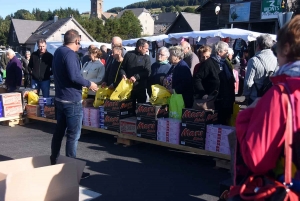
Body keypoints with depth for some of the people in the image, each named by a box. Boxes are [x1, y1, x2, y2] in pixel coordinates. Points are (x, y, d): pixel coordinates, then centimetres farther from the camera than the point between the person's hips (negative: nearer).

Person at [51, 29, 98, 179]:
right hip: (72, 100, -9)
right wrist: (89, 84, -13)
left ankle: (53, 163, 27)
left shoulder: (58, 52, 12)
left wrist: (84, 83, 19)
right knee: (73, 135, -3)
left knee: (59, 131, 17)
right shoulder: (70, 54, -18)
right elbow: (74, 76, -28)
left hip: (60, 98, 10)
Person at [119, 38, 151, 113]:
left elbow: (147, 72, -9)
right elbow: (122, 67, 11)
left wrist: (136, 77, -21)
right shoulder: (129, 54, 6)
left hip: (141, 87, -1)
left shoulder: (146, 57, 3)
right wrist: (123, 75, -10)